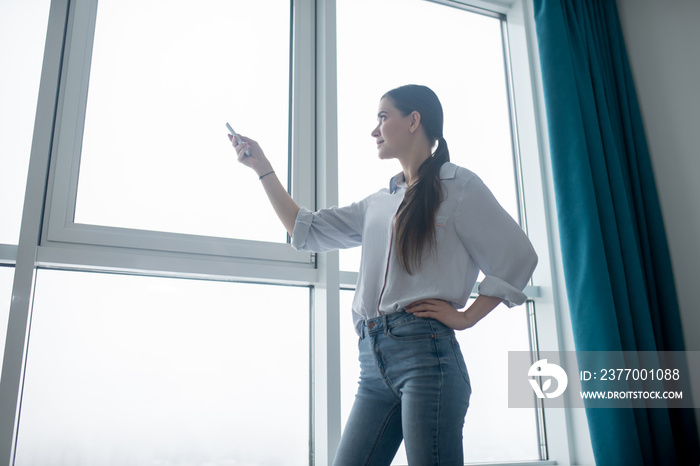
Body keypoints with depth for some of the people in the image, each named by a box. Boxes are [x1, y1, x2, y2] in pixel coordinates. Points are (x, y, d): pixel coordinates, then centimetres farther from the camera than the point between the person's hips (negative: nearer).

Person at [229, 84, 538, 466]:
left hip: (424, 350, -6)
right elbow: (305, 230, 24)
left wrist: (466, 316, -4)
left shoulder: (456, 185, 6)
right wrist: (262, 168, 26)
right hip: (372, 359, 6)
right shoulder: (377, 204, 23)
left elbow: (517, 256, 1)